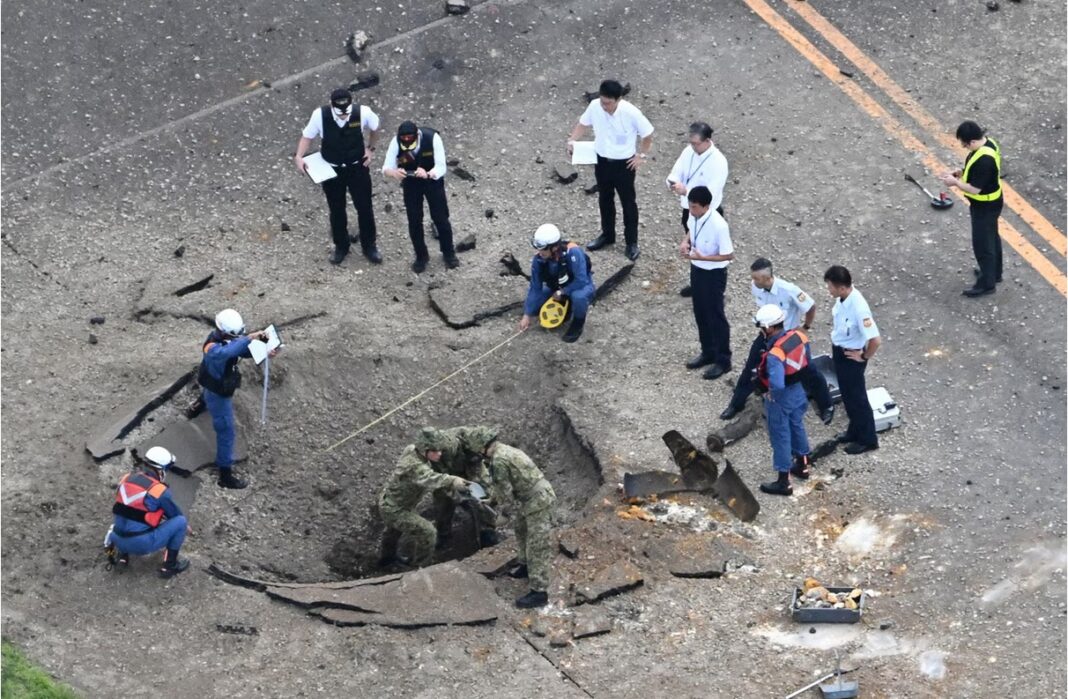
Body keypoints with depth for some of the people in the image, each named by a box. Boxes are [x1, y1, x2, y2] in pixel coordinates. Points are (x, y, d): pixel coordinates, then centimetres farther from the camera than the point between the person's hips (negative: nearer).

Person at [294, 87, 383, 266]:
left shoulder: (363, 112, -24)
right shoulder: (320, 115, -25)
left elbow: (374, 127, 0)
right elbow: (308, 135, -9)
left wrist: (370, 148, 3)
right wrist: (299, 156, -22)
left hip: (357, 167, 0)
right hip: (331, 169, 0)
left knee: (365, 208, 12)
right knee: (336, 210, 16)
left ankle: (369, 246, 34)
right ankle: (341, 246, 38)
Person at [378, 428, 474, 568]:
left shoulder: (411, 450, -13)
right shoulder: (415, 466, -40)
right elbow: (430, 479, -62)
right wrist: (452, 480, -80)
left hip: (389, 500, 10)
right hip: (394, 510, -10)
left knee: (394, 529, 36)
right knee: (427, 532, -11)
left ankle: (388, 557, 62)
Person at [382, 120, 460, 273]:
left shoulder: (432, 138, -32)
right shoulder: (396, 142, -27)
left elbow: (441, 167, -32)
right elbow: (386, 168, -26)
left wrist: (428, 174, -54)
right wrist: (394, 172, -50)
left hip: (433, 181, -1)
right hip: (411, 183, 1)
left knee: (440, 218, 8)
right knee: (414, 221, 6)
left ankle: (449, 253, 29)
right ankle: (421, 256, 26)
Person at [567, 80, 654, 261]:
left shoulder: (631, 113, -27)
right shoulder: (594, 106, -16)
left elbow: (647, 134, -12)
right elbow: (583, 123, 3)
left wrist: (642, 155, -9)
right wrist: (572, 140, -11)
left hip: (624, 164, -4)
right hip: (601, 161, 4)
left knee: (628, 202, 10)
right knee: (604, 199, 21)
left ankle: (632, 242, 24)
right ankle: (607, 235, 41)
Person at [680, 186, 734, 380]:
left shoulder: (718, 225, -32)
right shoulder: (694, 215, -10)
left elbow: (728, 255, -23)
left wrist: (701, 257, -28)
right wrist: (685, 242, -9)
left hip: (713, 274, -8)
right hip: (696, 269, 8)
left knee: (715, 316, 7)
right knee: (700, 314, 21)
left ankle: (723, 360, 23)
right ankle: (708, 353, 39)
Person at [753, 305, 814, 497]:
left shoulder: (775, 354, -36)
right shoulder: (798, 336, -12)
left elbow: (777, 385, -41)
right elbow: (808, 360, 4)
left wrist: (770, 394, -20)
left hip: (781, 397, -8)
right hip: (799, 391, 8)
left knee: (780, 437, 9)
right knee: (797, 427, 28)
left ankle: (784, 482, 21)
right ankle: (802, 465, 48)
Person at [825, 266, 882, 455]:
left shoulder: (858, 308, -35)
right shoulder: (843, 298, -9)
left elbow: (875, 340, -34)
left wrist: (864, 357, -18)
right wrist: (837, 340, 13)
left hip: (851, 356, -8)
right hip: (839, 351, 8)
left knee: (857, 397, 10)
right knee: (847, 395, 25)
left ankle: (867, 439, 29)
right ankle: (855, 431, 45)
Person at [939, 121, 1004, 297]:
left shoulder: (983, 160, -37)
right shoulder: (987, 142, -6)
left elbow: (974, 188, -29)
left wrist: (955, 182, -16)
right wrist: (963, 173, 1)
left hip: (985, 207, -10)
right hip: (991, 203, 10)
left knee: (982, 244, 7)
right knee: (991, 237, 26)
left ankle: (986, 283, 22)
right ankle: (994, 272, 44)